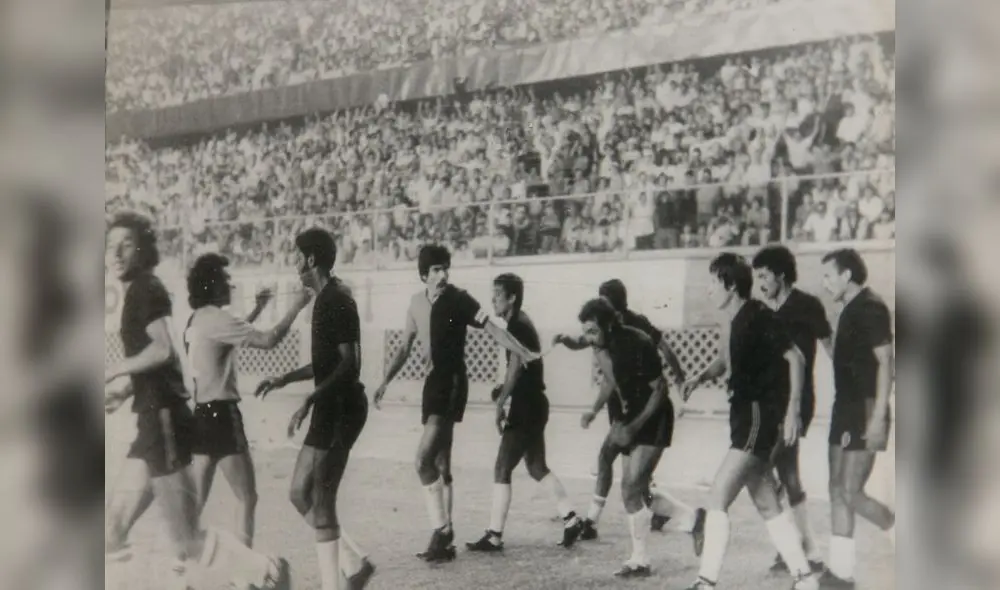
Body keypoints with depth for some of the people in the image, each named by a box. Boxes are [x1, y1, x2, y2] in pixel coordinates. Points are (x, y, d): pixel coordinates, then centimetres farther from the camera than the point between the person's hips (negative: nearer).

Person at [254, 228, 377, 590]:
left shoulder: (337, 300, -15)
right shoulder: (327, 299, 15)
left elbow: (349, 365, -22)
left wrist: (308, 402, -27)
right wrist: (285, 379, 21)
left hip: (340, 410, -10)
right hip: (332, 409, 10)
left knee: (320, 504, -5)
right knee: (300, 494, 12)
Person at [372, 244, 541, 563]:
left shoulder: (458, 299, -8)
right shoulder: (416, 303, 9)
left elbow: (492, 328, -13)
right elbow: (405, 348, 17)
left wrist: (524, 353, -24)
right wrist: (385, 381, 12)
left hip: (453, 382, -7)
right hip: (433, 381, 7)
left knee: (424, 459, -17)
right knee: (440, 465, 10)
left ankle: (441, 530, -5)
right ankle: (444, 537, 17)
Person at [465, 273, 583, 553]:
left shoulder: (517, 326, -15)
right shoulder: (522, 323, 14)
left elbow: (515, 368, -22)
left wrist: (500, 404, -19)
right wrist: (503, 392, 9)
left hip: (526, 406, -10)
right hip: (533, 404, 10)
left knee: (502, 469, -6)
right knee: (537, 467, 17)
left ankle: (494, 536, -3)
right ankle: (570, 520, 19)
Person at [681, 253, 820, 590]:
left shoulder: (758, 317, -14)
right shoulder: (733, 322, 12)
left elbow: (795, 358, -15)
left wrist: (792, 410, -21)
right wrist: (701, 378, 9)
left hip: (759, 417, -10)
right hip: (746, 415, 10)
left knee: (717, 499, -13)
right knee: (767, 507, 14)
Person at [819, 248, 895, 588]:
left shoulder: (870, 309, -13)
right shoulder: (850, 310, 14)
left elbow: (885, 363, -19)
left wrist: (878, 418, -23)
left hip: (865, 413, -9)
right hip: (846, 410, 9)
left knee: (852, 493, -9)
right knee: (837, 490, 8)